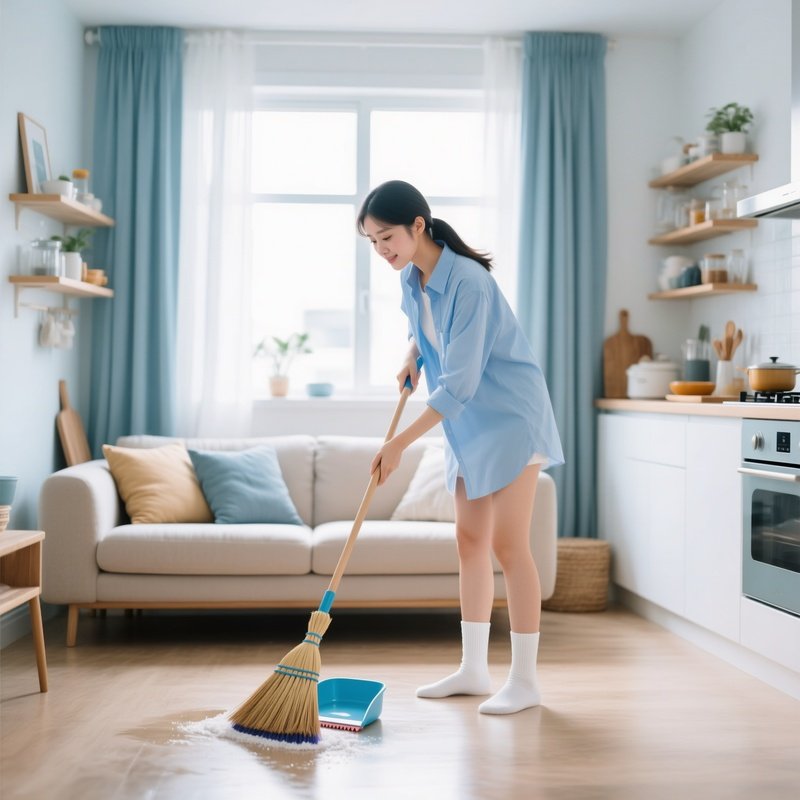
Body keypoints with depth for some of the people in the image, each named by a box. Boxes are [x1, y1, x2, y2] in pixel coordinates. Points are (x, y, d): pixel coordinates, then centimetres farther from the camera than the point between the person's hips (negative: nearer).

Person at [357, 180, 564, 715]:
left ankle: (525, 681, 4)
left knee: (508, 545, -7)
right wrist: (411, 358, 5)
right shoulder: (412, 279, 1)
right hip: (466, 423, 9)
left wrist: (401, 442, -26)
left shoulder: (468, 282, -26)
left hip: (509, 418, -8)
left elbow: (459, 383, -28)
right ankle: (474, 669, 20)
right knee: (471, 542, 10)